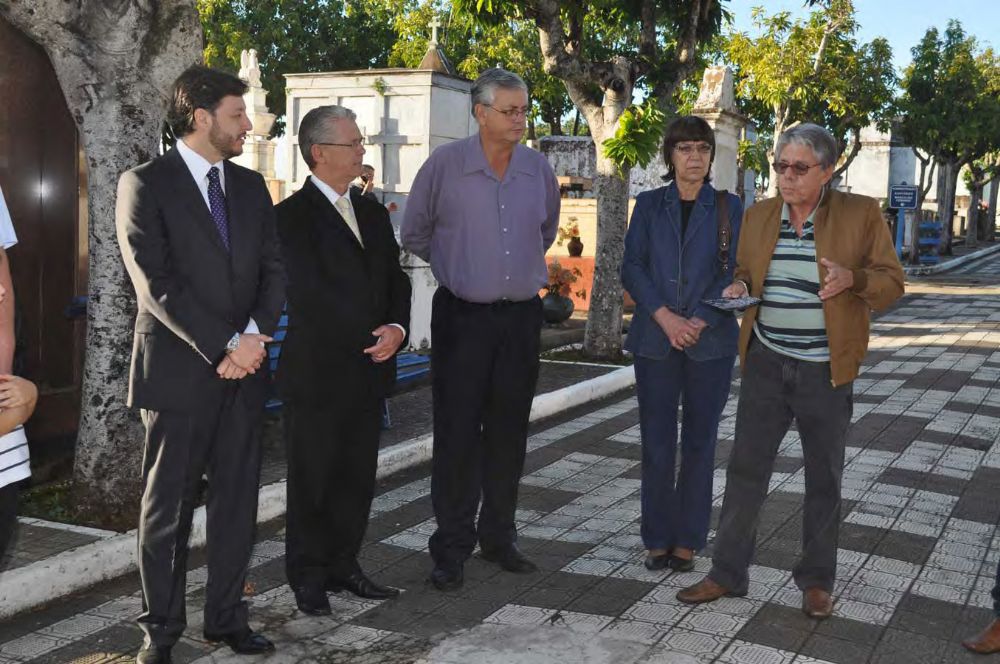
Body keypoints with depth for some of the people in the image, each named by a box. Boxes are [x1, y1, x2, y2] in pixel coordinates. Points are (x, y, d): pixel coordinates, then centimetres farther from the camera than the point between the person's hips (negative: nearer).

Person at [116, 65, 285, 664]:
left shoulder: (251, 186, 13)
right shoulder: (146, 184, -5)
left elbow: (273, 268, 8)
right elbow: (158, 283, -13)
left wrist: (256, 335, -9)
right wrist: (223, 347, -16)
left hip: (244, 368, 5)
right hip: (179, 370, -5)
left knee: (238, 499, 9)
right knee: (169, 504, 5)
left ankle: (227, 616, 22)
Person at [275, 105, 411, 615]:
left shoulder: (372, 212, 14)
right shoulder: (292, 216, -8)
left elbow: (395, 277, 13)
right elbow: (311, 292, -16)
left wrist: (397, 328, -6)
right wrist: (373, 335, -14)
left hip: (369, 371, 6)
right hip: (316, 374, -6)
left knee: (357, 477, 12)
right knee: (312, 479, 5)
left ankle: (343, 565, 26)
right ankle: (308, 578, 18)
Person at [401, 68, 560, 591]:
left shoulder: (538, 169, 5)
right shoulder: (445, 164, -7)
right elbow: (413, 233, 6)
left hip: (521, 316, 4)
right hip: (462, 317, -4)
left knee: (508, 432, 10)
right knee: (457, 432, -2)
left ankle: (499, 537, 23)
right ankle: (451, 548, 9)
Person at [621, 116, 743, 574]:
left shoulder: (728, 207, 5)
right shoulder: (649, 205, 8)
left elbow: (735, 273, -1)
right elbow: (632, 267, 0)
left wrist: (699, 322, -13)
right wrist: (665, 317, -13)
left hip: (710, 341, 0)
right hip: (655, 339, 1)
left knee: (699, 441, 4)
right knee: (657, 441, 2)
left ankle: (687, 541, 14)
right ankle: (658, 539, 14)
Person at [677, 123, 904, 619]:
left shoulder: (861, 214, -5)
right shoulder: (758, 216, 6)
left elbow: (891, 282, -2)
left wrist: (852, 278, -22)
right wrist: (739, 288, -4)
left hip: (825, 371, -2)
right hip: (766, 364, 3)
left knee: (824, 479, 10)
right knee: (745, 469, 5)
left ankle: (816, 581, 26)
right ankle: (727, 573, 17)